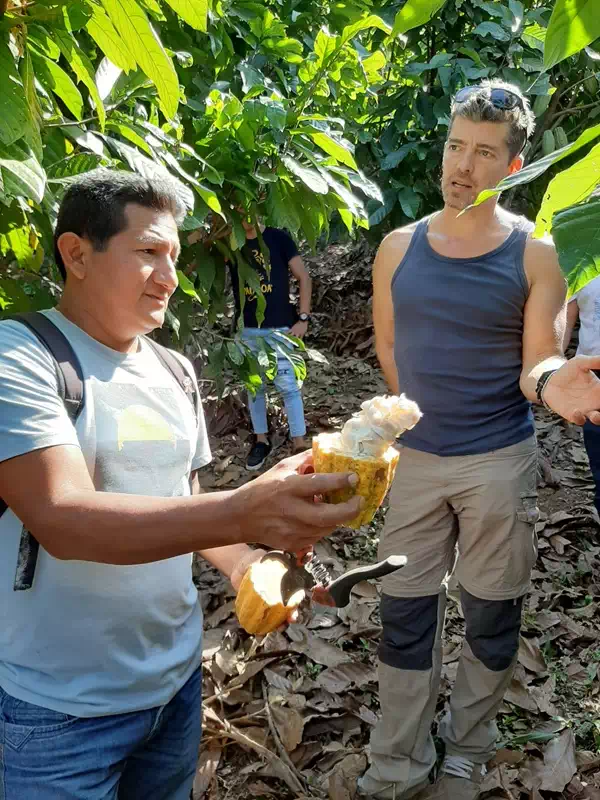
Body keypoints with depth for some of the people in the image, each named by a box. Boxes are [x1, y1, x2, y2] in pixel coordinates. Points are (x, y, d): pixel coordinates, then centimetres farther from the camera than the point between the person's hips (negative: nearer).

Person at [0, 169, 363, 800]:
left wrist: (241, 562, -5)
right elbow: (62, 518, -29)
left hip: (178, 676, 7)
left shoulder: (175, 371, 5)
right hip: (61, 710, -6)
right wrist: (240, 513, -41)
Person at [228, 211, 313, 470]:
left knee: (288, 385, -3)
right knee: (254, 386, 12)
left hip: (280, 327, -3)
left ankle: (300, 445, 4)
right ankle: (261, 440, 26)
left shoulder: (279, 238, -4)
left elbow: (304, 277, -2)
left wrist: (303, 318, -7)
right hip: (246, 329, 4)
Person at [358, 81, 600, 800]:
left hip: (499, 461, -2)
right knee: (405, 613, 8)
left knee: (490, 615, 11)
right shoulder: (399, 247, 1)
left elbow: (537, 364, -11)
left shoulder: (536, 254, -6)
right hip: (415, 457, 2)